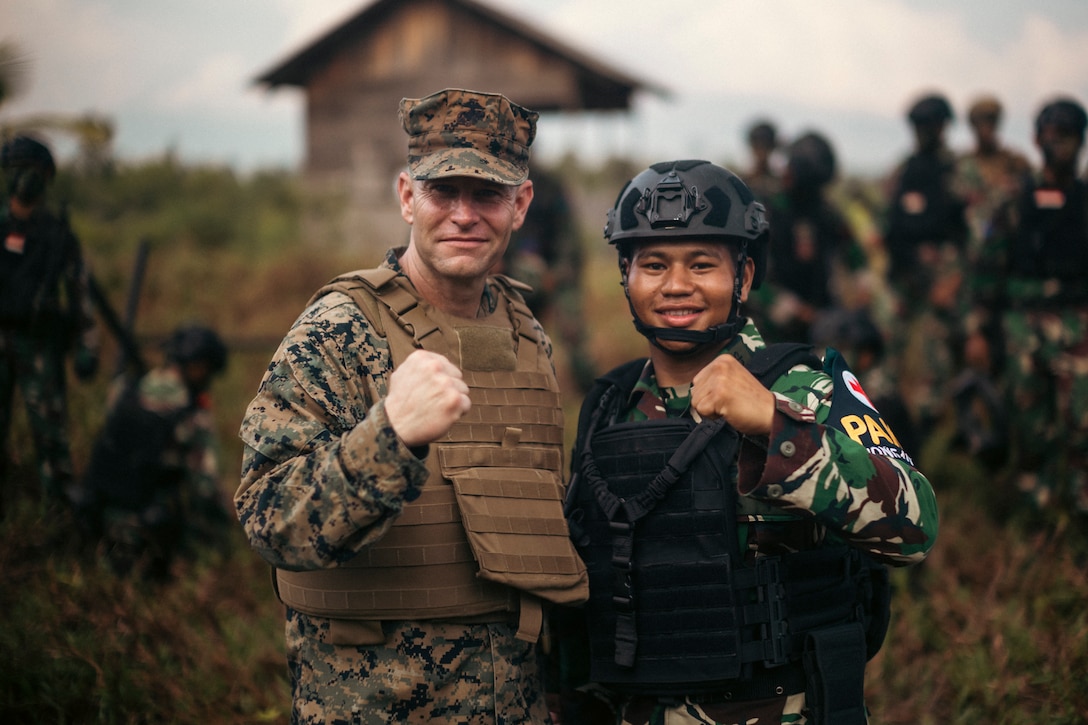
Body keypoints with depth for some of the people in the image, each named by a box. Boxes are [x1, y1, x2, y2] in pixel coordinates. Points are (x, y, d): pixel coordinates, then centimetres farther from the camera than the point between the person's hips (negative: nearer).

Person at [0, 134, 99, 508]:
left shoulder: (59, 232, 1)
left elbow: (79, 290, 2)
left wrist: (87, 348, -3)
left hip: (40, 344, -2)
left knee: (49, 424, -3)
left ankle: (59, 498, 5)